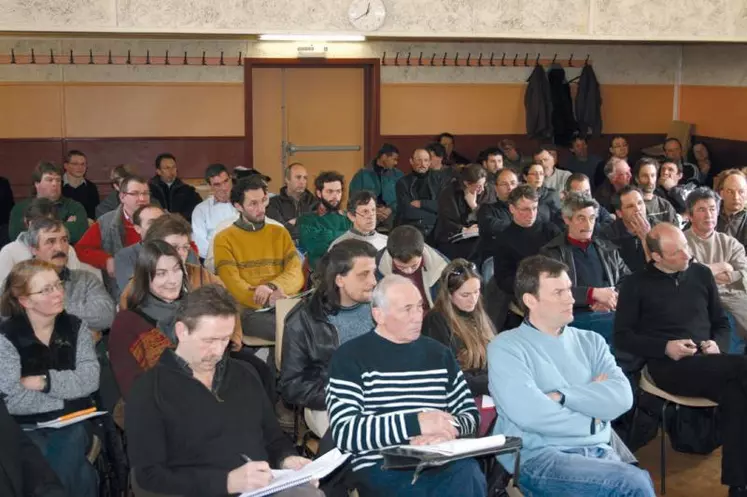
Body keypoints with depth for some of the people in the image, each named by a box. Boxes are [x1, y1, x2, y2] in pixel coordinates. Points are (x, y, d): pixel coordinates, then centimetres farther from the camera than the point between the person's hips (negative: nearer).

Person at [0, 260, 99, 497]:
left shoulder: (76, 327, 5)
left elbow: (89, 380, -7)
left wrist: (44, 381, -15)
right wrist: (66, 400, -11)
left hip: (72, 420, 2)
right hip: (25, 426, -2)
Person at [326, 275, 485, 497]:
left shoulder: (438, 354, 17)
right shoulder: (350, 357, 3)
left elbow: (470, 414, 17)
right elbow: (344, 432, -8)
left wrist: (447, 428, -7)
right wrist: (415, 423, -17)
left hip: (440, 464, 5)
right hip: (380, 469, -4)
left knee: (469, 474, -32)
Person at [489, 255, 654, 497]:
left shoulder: (590, 341, 14)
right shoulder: (507, 347, -2)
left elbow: (621, 397, -1)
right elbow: (530, 414, -15)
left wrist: (562, 396, -12)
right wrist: (593, 398, -1)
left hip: (597, 451, 5)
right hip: (537, 457, -5)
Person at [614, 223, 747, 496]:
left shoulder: (702, 274, 15)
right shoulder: (636, 284, 4)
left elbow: (721, 323, 21)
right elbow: (622, 337, 3)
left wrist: (718, 344, -2)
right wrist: (665, 347, -11)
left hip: (707, 363, 4)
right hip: (668, 367, -4)